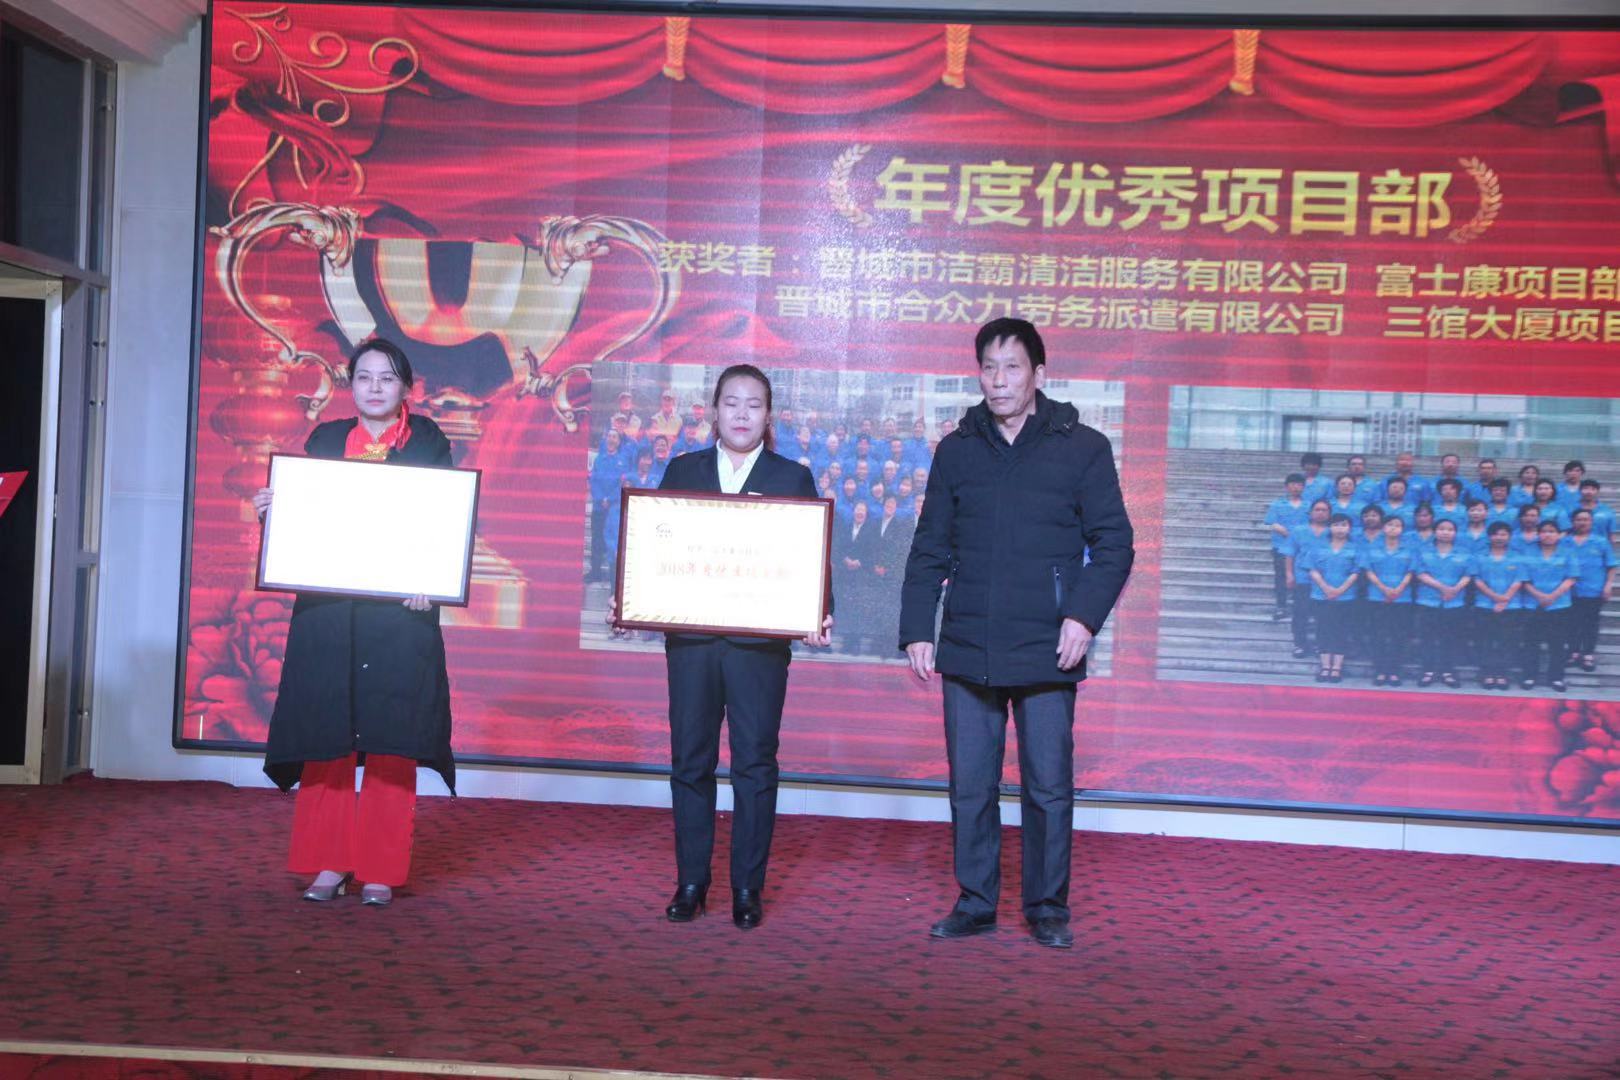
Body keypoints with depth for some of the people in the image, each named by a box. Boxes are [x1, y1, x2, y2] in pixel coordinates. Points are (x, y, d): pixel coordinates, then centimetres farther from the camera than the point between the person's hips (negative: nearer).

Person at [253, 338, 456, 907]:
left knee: (390, 739, -2)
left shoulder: (428, 442, 6)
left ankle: (380, 870, 4)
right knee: (326, 733, 1)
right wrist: (272, 508, -9)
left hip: (399, 610, -2)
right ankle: (329, 863, 9)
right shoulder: (326, 439, 13)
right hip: (326, 610, 2)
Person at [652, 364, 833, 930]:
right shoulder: (683, 471, 12)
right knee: (690, 761, 6)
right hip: (689, 637, 2)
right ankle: (690, 882, 16)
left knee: (755, 764, 0)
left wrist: (817, 617, -13)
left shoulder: (792, 477, 7)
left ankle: (748, 888, 10)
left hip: (760, 642, -2)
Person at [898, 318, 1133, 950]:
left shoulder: (1083, 448, 1)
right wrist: (916, 630, 4)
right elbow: (930, 550, 12)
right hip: (967, 649, 3)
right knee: (970, 787, 7)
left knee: (1048, 787, 4)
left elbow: (1114, 545, 1)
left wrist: (1084, 615, -13)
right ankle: (975, 904, 20)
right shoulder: (956, 451, 10)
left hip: (1046, 654, -3)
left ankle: (1047, 909, 18)